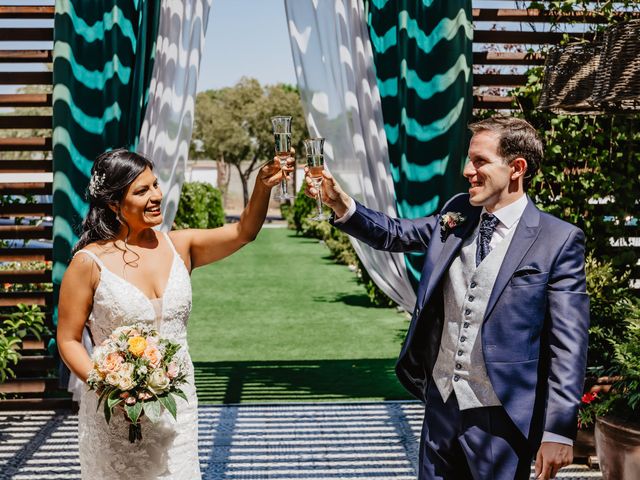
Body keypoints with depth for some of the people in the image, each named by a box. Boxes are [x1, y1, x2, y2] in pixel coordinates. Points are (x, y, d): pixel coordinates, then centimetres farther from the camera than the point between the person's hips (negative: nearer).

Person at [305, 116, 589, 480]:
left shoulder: (559, 241, -12)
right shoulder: (456, 215, 4)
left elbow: (568, 345, -13)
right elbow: (395, 234, 15)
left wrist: (559, 431, -14)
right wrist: (341, 204, -3)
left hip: (501, 419, -5)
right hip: (441, 402, 5)